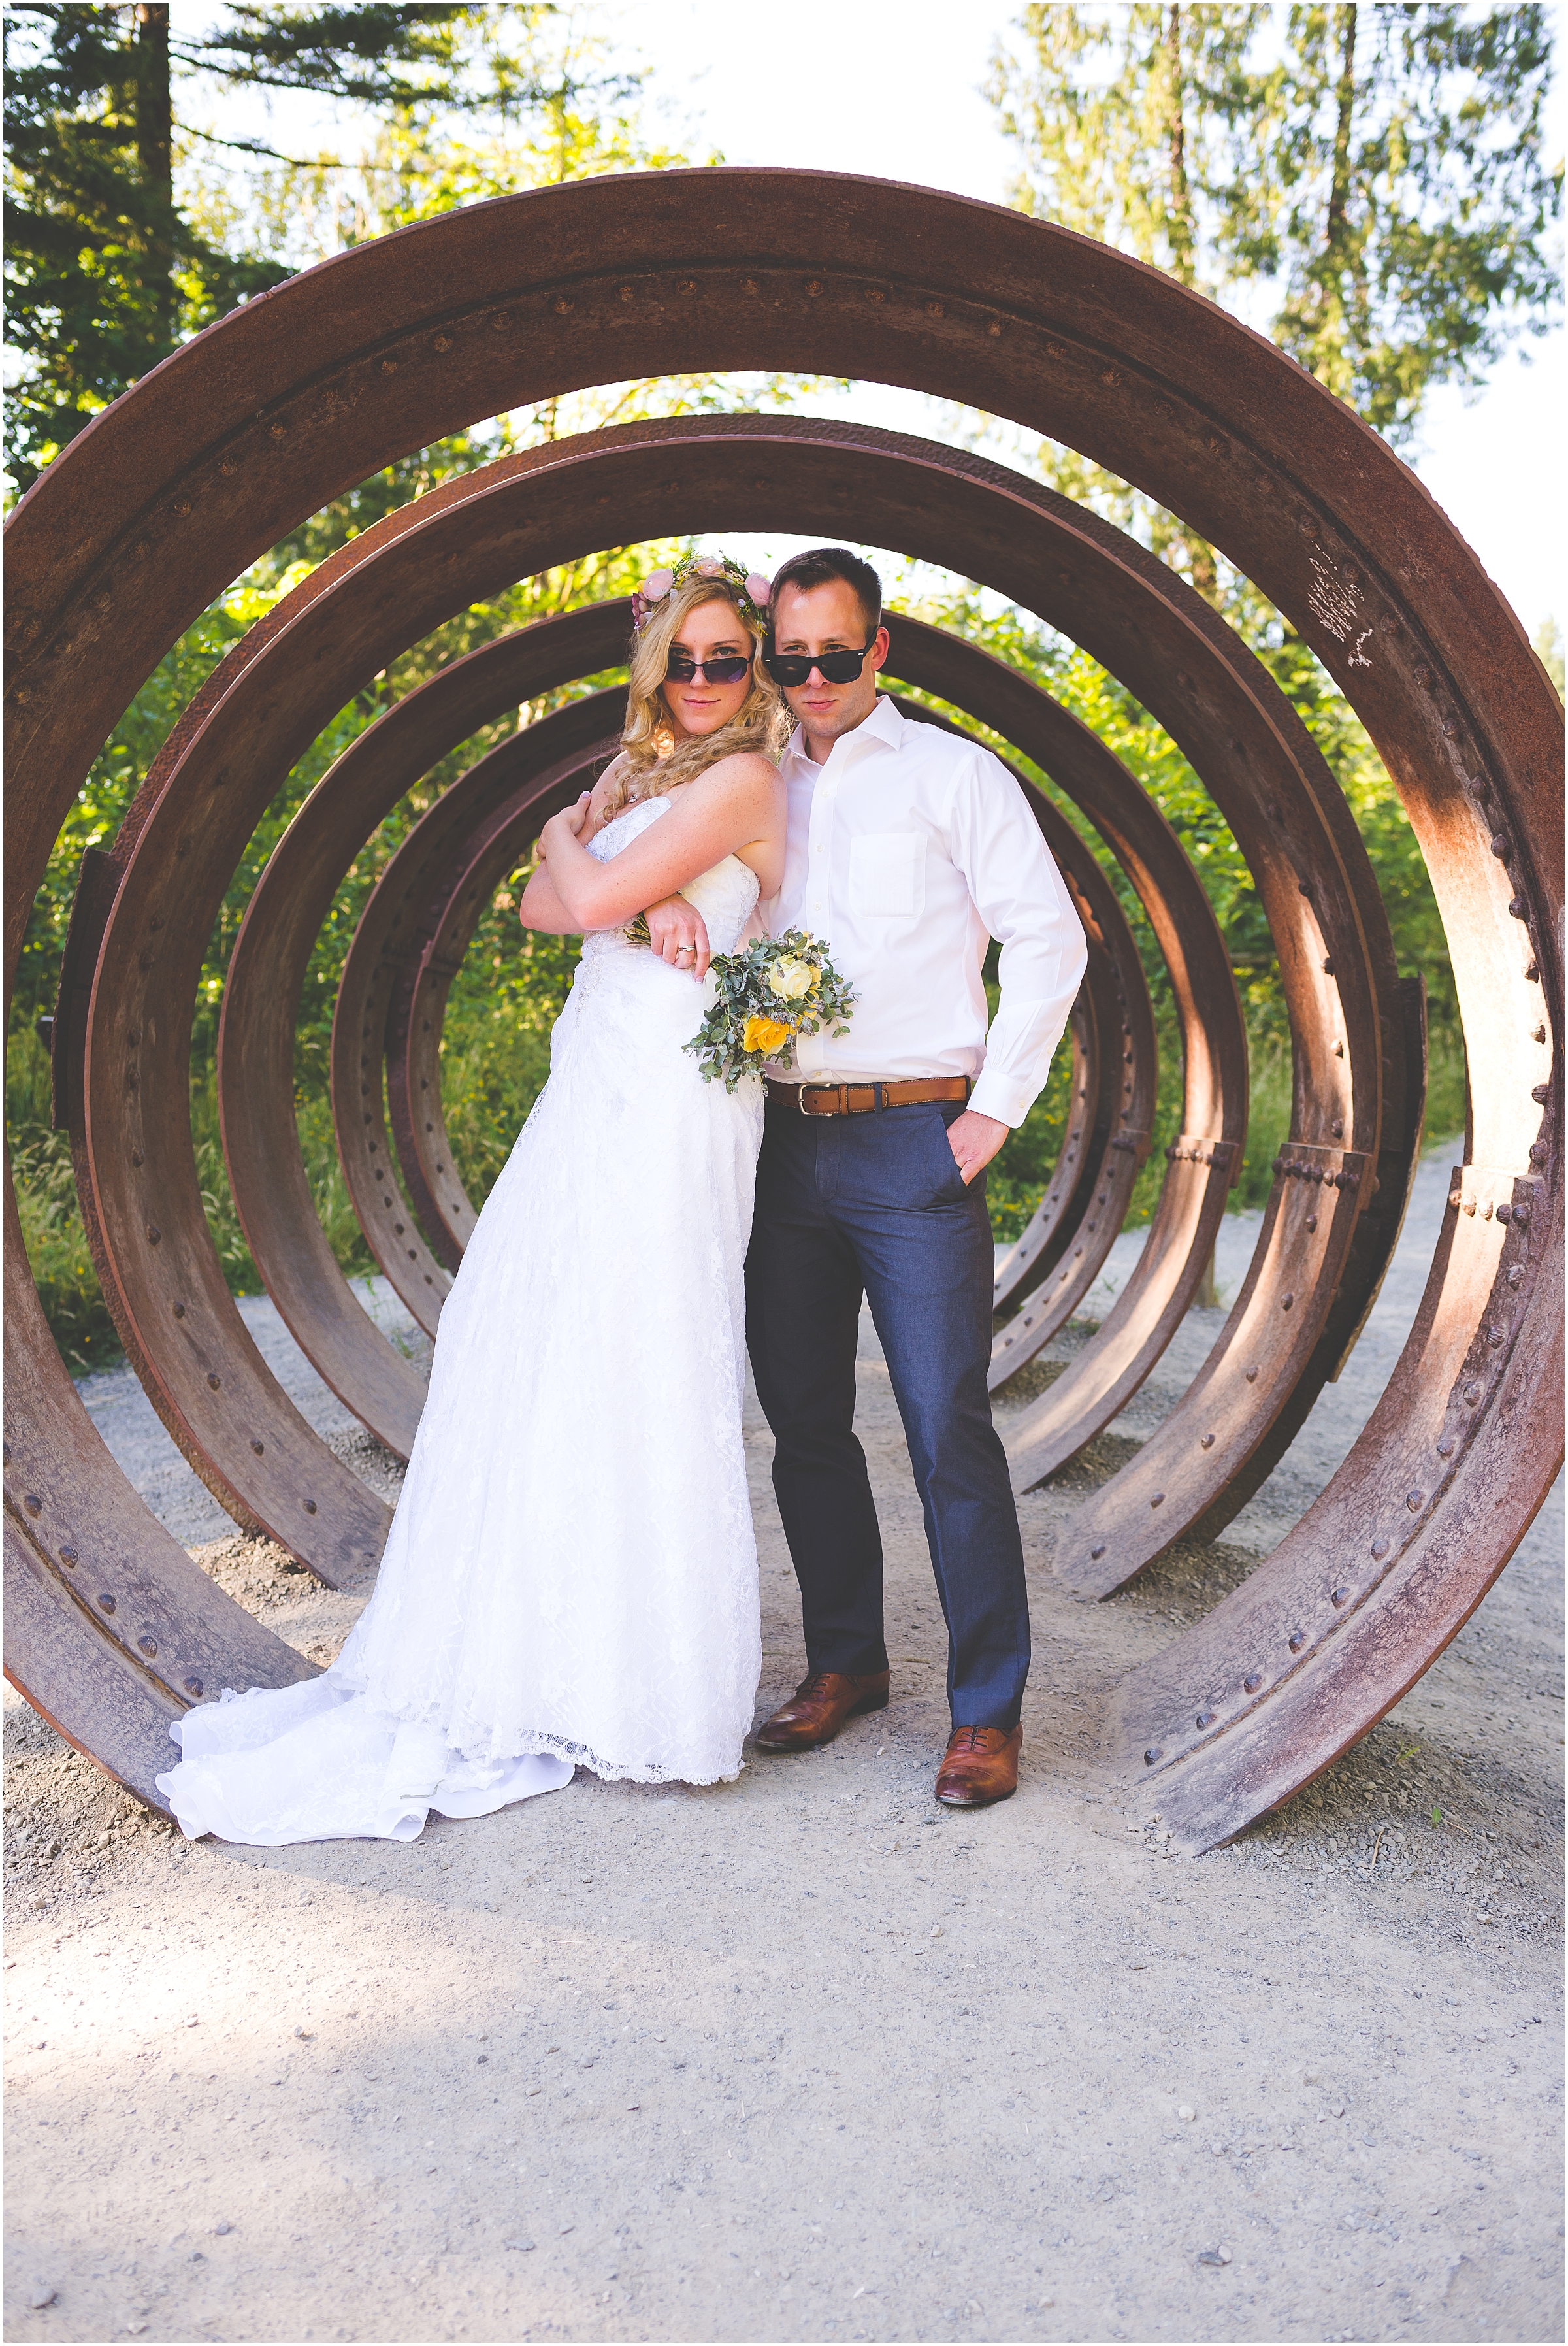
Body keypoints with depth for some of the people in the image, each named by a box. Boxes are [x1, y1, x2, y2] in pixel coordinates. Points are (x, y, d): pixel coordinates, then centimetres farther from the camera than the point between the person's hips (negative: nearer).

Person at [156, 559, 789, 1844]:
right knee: (544, 1353, 9)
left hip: (668, 1100, -9)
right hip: (596, 1091, 9)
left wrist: (571, 838, 7)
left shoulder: (741, 777, -7)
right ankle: (557, 1654, 22)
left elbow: (591, 896, -15)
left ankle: (651, 1695, 8)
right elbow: (541, 906, 9)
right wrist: (645, 912, -10)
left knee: (627, 1370, -6)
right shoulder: (646, 772, 19)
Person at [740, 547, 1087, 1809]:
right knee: (805, 1421, 10)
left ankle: (989, 1710, 4)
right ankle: (846, 1663, 25)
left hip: (913, 1143, -5)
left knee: (950, 1429, -6)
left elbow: (1049, 939, 0)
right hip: (783, 1143, 5)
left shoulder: (952, 772, 4)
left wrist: (997, 1109, -7)